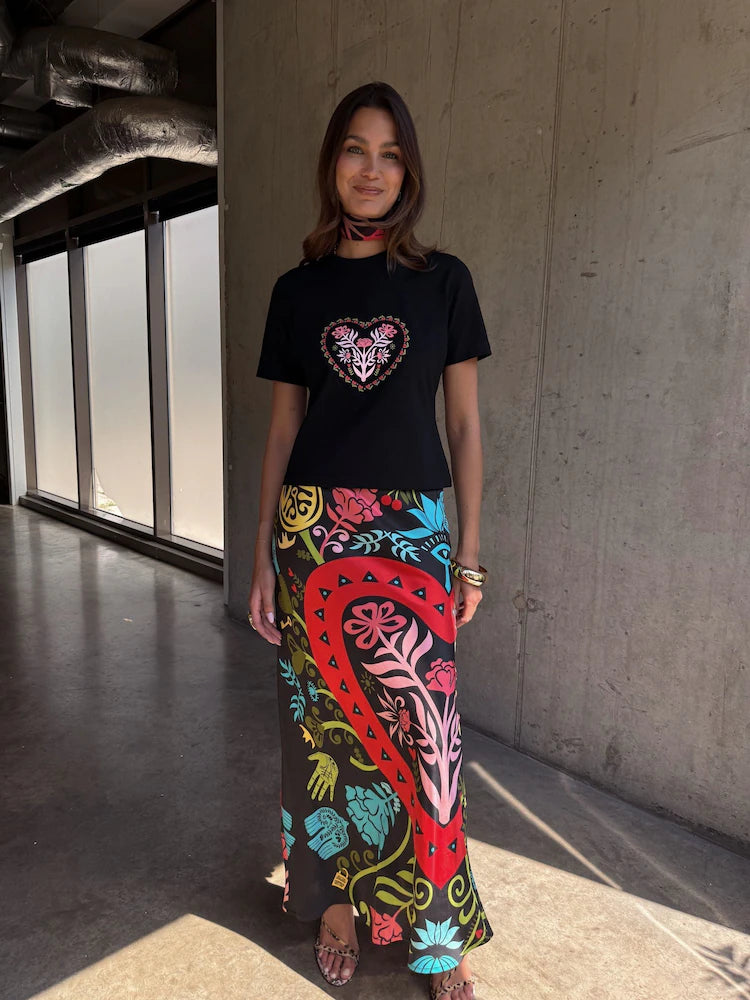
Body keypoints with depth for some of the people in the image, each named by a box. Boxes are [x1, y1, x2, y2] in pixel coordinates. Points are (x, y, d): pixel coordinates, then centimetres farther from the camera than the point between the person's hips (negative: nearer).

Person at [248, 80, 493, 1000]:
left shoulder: (443, 281, 6)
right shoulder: (297, 289, 9)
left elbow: (464, 423, 5)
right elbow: (282, 428, 9)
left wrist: (469, 554, 1)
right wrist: (262, 555, 5)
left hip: (413, 535, -1)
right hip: (314, 532, 2)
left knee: (425, 734, -1)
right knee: (323, 725, 7)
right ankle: (334, 901, 29)